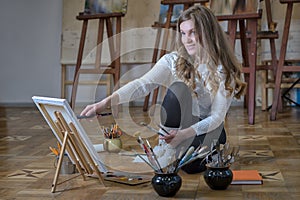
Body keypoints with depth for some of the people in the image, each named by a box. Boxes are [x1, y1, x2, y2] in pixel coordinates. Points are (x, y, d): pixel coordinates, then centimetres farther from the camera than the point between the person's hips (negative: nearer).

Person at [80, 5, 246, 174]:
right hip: (178, 125, 1)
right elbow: (144, 84, -25)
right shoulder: (173, 61, -9)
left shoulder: (225, 70, -13)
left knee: (191, 164, -32)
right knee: (178, 88, -29)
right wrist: (106, 102, -42)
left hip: (208, 129, 0)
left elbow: (217, 117, -17)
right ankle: (166, 151, -14)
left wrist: (185, 133, -34)